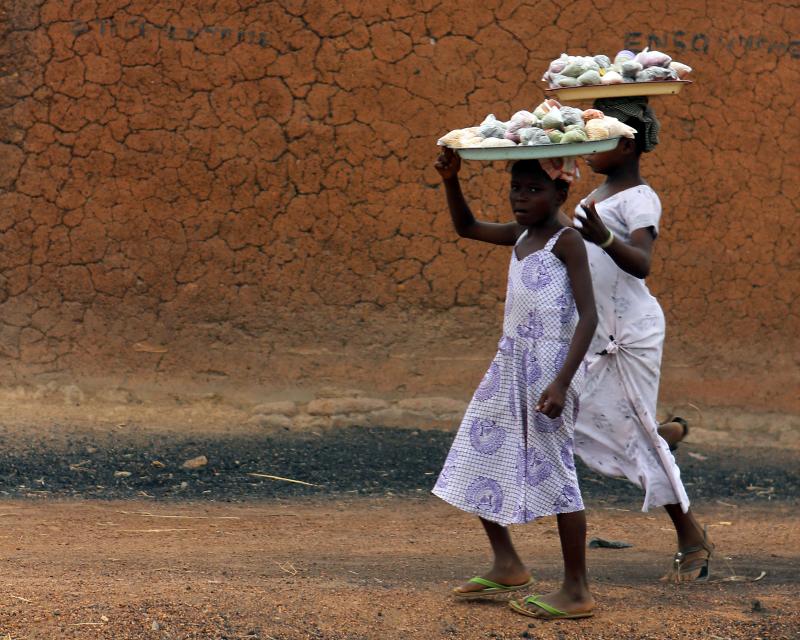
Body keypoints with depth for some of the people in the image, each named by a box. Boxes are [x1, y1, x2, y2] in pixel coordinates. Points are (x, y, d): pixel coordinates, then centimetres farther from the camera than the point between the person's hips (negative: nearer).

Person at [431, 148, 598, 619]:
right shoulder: (521, 235, 11)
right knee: (478, 459, 12)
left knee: (554, 469, -6)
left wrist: (561, 382, -26)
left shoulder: (567, 241, -12)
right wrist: (451, 181, 10)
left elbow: (588, 315, -18)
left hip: (550, 365, -9)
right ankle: (507, 565, 25)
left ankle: (578, 590, 0)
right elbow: (467, 227, 28)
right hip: (512, 363, 9)